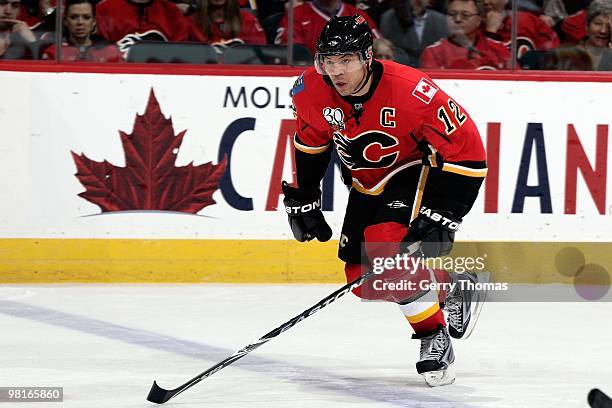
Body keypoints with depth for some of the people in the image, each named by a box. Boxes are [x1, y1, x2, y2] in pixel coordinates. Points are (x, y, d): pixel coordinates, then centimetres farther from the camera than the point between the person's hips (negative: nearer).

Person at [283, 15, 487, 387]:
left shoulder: (412, 92, -34)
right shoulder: (312, 92, -17)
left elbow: (466, 150, -28)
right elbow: (310, 143, 6)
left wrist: (442, 215, -30)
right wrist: (301, 200, 8)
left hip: (419, 171, -7)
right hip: (366, 183, 7)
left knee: (388, 247, -30)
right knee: (362, 281, 3)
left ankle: (436, 340, -17)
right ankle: (450, 288, 26)